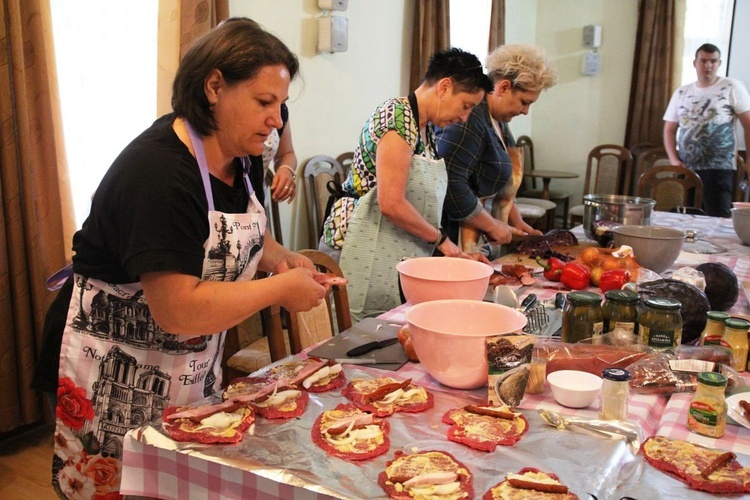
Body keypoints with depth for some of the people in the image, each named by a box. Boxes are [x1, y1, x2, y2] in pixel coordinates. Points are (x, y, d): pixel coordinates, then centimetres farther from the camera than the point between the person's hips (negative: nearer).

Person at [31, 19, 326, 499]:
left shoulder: (234, 157, 0)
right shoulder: (159, 171, -27)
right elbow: (178, 310, -32)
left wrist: (278, 256, -2)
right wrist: (280, 289, -23)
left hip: (194, 368, 8)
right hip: (118, 377, -8)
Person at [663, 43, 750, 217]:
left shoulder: (731, 87, 1)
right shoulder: (681, 93, 13)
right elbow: (670, 129, 13)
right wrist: (674, 160, 0)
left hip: (719, 169, -4)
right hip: (685, 169, 4)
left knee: (717, 220, -11)